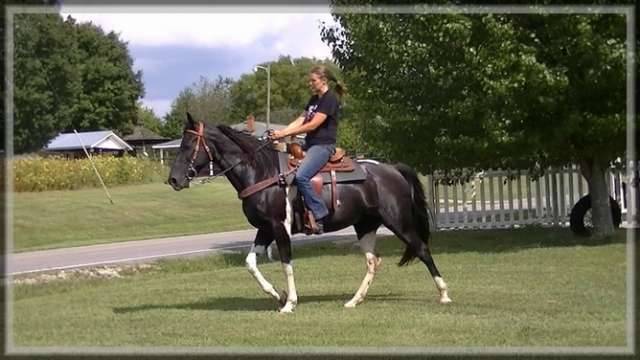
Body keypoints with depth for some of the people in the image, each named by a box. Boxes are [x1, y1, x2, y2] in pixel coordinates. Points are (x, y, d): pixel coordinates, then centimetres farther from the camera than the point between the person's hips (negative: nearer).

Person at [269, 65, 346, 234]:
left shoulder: (330, 99, -11)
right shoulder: (314, 99, 19)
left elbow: (312, 125, -17)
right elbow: (300, 120, 14)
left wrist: (285, 134, -17)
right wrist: (280, 132, -2)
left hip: (323, 145, -10)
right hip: (309, 144, 10)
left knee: (301, 176, -28)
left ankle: (320, 215, -21)